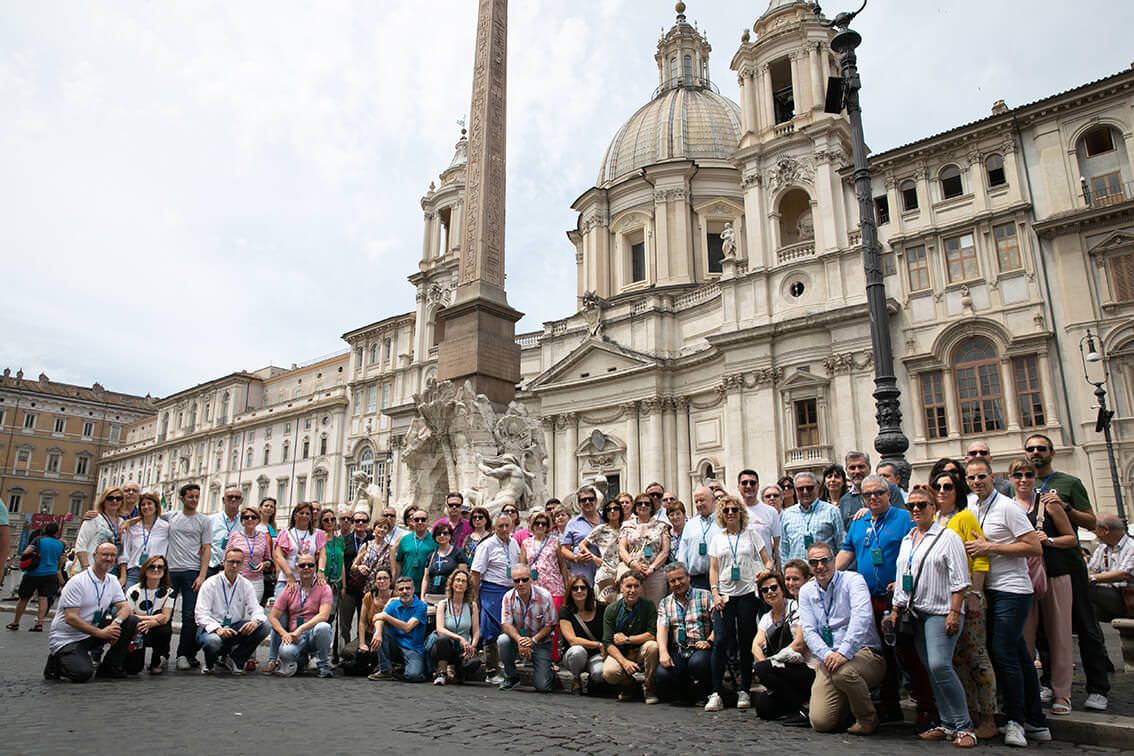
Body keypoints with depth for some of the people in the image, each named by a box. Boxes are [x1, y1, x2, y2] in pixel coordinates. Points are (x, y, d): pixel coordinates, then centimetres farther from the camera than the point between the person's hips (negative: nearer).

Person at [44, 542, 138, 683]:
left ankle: (110, 667, 1)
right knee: (83, 673, -28)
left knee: (131, 621, -13)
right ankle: (56, 662, 6)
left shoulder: (113, 581, 5)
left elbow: (125, 607, 0)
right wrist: (101, 632, -25)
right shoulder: (77, 582, -16)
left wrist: (116, 622, -24)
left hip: (91, 636, 6)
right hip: (66, 639, -6)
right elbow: (71, 618, -21)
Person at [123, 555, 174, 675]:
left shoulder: (168, 591, -3)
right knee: (132, 669, -19)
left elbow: (165, 617, -13)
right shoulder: (134, 591, -4)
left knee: (165, 630, -35)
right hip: (136, 633, 0)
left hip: (156, 633, 1)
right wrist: (155, 618, -22)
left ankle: (156, 663, -6)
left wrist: (149, 623, -33)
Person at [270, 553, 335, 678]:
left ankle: (323, 665, -10)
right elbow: (273, 617, 7)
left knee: (323, 627, -36)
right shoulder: (290, 590, 10)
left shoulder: (324, 588, 1)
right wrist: (284, 634, -11)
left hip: (315, 634, -1)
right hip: (294, 637, 2)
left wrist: (301, 629, -24)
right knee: (285, 652, -32)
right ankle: (300, 660, 7)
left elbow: (324, 615, -14)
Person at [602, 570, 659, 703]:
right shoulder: (611, 610, -5)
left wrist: (626, 639, -13)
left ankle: (648, 687, -9)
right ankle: (629, 683, 6)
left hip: (640, 653, 0)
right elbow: (608, 643, -10)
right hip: (619, 653, 0)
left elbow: (653, 635, -15)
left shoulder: (648, 606, -6)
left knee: (652, 646, -31)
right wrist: (624, 662, -25)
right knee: (609, 672, -30)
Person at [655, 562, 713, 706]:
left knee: (697, 662, -36)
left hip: (700, 649, -2)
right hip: (676, 651, 2)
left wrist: (709, 641, -18)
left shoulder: (705, 596, 8)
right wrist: (663, 652, -15)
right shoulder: (665, 603, 16)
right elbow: (662, 628, 1)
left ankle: (700, 694, -2)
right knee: (661, 675, -25)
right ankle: (684, 693, 9)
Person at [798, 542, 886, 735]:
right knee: (820, 722, -13)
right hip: (827, 660, 4)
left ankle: (868, 718, -8)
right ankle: (847, 702, 21)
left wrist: (844, 652, -32)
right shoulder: (806, 591, 10)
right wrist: (827, 655, -18)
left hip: (864, 653, -3)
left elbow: (861, 618, -20)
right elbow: (808, 631, 1)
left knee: (843, 671, -38)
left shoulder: (853, 580, -4)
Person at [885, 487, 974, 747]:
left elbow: (959, 579, -9)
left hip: (941, 612, -7)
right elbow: (901, 579, 20)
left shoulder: (947, 537, -4)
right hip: (916, 613, 7)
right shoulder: (907, 540, 16)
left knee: (939, 665, -17)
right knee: (931, 670, 7)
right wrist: (895, 611, 16)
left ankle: (963, 725, -5)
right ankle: (947, 724, 15)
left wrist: (954, 613, -15)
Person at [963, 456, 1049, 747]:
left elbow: (1035, 547, -15)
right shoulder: (970, 504, 9)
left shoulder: (1007, 507, -11)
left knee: (1003, 653, -8)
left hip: (1012, 589, -7)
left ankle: (1016, 720, 5)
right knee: (1017, 654, 12)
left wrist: (990, 547, -18)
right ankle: (1036, 723, 21)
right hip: (990, 589, 7)